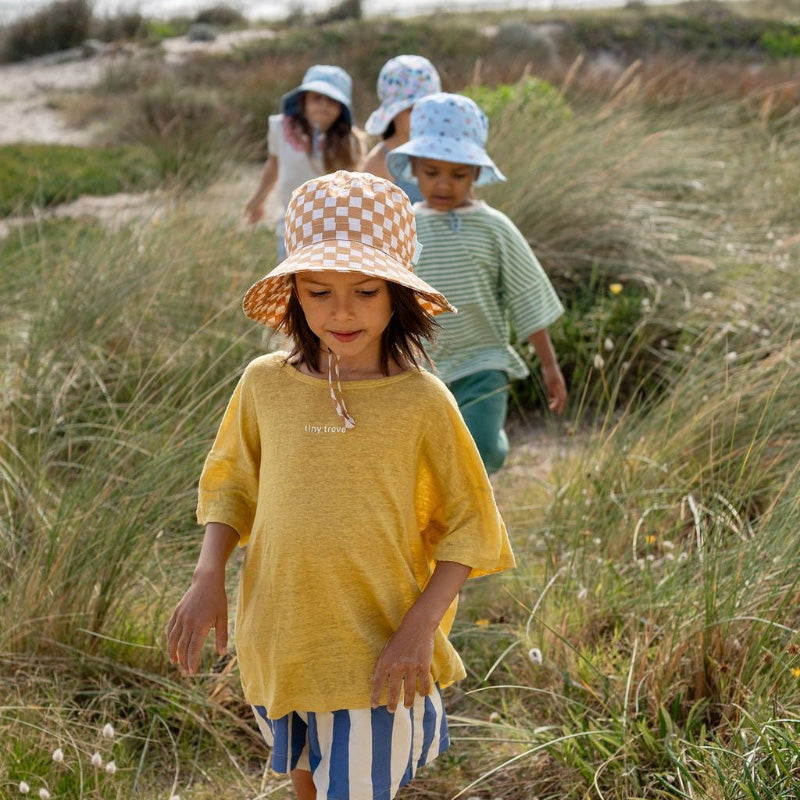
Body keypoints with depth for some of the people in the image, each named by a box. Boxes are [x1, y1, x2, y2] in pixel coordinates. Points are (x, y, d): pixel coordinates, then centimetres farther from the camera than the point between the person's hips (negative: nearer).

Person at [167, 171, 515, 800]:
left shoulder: (422, 401, -14)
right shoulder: (267, 383, -6)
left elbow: (469, 525, -7)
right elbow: (232, 486, 8)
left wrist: (421, 626, -17)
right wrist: (208, 578, -7)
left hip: (376, 653, -3)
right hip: (279, 642, 4)